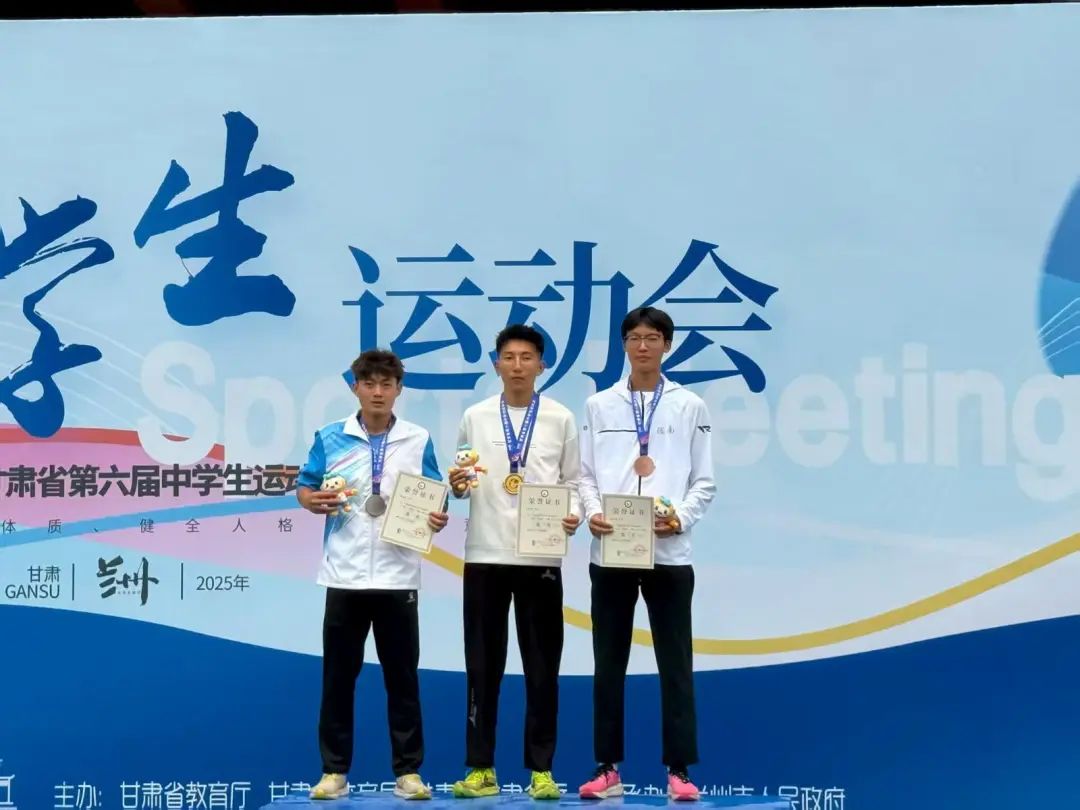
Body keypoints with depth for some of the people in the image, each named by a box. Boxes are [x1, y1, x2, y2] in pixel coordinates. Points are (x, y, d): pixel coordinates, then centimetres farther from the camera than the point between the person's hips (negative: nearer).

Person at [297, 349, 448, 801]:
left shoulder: (419, 440, 5)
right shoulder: (330, 438, 4)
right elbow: (303, 488, 8)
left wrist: (438, 518, -13)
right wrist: (315, 501, -13)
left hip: (397, 577, 0)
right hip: (345, 576, 0)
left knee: (402, 677, 5)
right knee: (338, 676, 5)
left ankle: (408, 771, 13)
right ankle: (335, 770, 16)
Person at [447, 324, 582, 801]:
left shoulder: (561, 419, 4)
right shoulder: (475, 417, 6)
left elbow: (572, 482, 5)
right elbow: (462, 486, 10)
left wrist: (574, 513, -14)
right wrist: (457, 485, -12)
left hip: (541, 556, -1)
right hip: (485, 555, 1)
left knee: (542, 666, 4)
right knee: (483, 666, 5)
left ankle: (541, 769, 13)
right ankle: (480, 767, 14)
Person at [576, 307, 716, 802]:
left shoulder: (690, 407, 7)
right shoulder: (599, 406, 10)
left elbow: (704, 481, 5)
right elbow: (586, 474, 8)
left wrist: (682, 516, -12)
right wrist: (592, 512, -11)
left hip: (668, 552, -1)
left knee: (675, 666, 1)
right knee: (608, 665, 5)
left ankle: (679, 770, 7)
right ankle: (608, 768, 13)